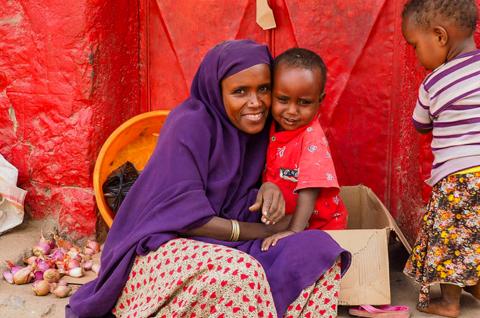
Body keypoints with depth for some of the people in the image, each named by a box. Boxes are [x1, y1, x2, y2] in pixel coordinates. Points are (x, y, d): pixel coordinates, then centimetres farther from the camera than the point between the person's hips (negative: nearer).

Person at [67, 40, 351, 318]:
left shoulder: (257, 126, 4)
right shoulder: (190, 125, -17)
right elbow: (187, 218, -21)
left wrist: (267, 189, -11)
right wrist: (270, 229, -16)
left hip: (226, 245, 7)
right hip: (165, 249, -6)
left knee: (319, 252, -15)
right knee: (238, 276, -38)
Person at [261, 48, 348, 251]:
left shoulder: (312, 137, -21)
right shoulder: (270, 127, -3)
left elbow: (310, 189, -27)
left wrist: (294, 231, -32)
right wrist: (268, 187, -11)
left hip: (320, 226, -5)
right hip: (281, 219, 5)